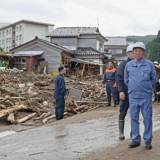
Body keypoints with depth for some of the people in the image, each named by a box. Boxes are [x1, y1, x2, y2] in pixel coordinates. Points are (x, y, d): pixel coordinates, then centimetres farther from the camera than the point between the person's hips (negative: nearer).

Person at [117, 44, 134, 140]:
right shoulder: (123, 64, -1)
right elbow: (119, 78, -6)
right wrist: (121, 91, -16)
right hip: (125, 93, -3)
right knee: (123, 113, 1)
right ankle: (121, 132, 9)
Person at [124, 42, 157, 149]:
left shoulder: (149, 64, -3)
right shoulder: (129, 65, 3)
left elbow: (154, 79, 8)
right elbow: (126, 80, 16)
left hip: (146, 96, -2)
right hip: (133, 96, 2)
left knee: (147, 118, 1)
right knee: (134, 118, 5)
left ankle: (148, 141, 10)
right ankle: (136, 140, 14)